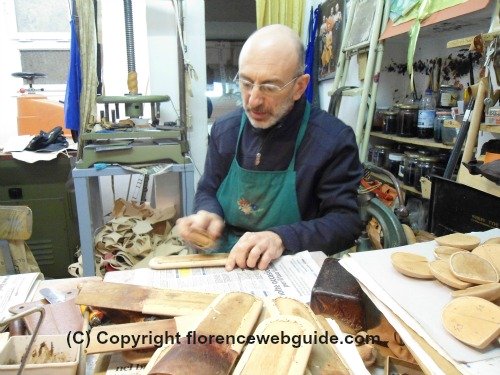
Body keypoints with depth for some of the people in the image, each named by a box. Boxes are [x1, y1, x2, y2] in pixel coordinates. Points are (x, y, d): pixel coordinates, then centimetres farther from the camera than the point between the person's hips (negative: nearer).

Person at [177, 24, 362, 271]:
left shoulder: (333, 140, -12)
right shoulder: (224, 129, 3)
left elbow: (346, 222, -12)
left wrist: (282, 239, -28)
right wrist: (208, 214, -12)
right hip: (225, 265, 3)